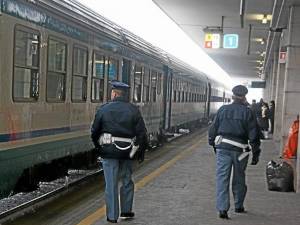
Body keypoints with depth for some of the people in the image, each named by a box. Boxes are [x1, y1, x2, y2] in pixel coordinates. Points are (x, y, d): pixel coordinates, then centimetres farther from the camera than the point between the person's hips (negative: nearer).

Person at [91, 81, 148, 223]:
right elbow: (142, 133, -3)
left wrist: (98, 147, 19)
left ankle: (112, 216, 6)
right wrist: (141, 151, 7)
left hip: (109, 151, -2)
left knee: (111, 184, 2)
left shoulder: (103, 109, -3)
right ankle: (126, 211, 27)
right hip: (126, 152, 2)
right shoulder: (133, 110, 0)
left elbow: (95, 131, 3)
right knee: (127, 181, 17)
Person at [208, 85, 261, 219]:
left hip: (222, 148, 0)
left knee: (222, 179, 1)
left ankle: (222, 208, -8)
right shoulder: (247, 112, -3)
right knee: (239, 179, 16)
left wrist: (213, 144, 20)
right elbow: (254, 135, -4)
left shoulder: (222, 110, 2)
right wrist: (256, 153, 2)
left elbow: (213, 129, 7)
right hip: (240, 150, 0)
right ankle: (239, 206, 29)